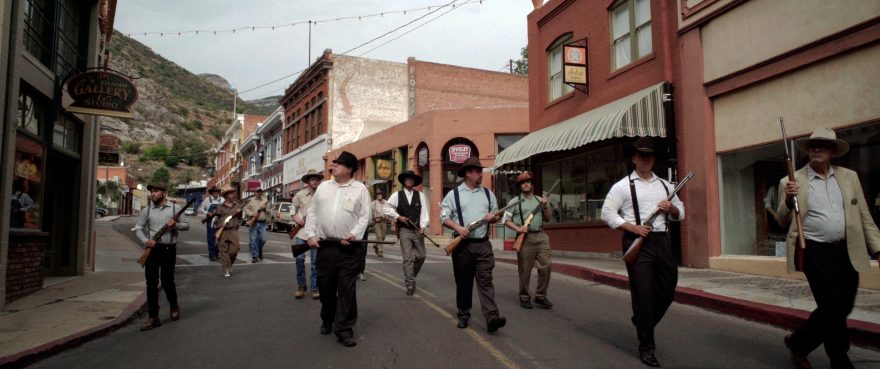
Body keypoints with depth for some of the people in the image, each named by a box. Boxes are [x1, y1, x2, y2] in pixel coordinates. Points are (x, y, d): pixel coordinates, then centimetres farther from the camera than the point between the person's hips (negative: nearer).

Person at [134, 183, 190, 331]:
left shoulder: (175, 208, 2)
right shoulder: (147, 210, 8)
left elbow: (186, 225, 3)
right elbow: (138, 228, 7)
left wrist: (175, 225, -17)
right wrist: (145, 241, -10)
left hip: (168, 249, -2)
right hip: (152, 249, 2)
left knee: (167, 281, 3)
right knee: (151, 284, 2)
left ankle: (174, 306, 32)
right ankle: (153, 318, 9)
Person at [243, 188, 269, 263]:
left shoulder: (265, 201, 12)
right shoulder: (251, 201, 8)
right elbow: (246, 209, 3)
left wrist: (265, 208, -10)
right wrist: (252, 214, -12)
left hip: (262, 223, 1)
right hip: (253, 223, -1)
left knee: (263, 239, -4)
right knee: (253, 240, -4)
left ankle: (259, 252, 24)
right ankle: (254, 256, 1)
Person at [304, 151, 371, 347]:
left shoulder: (360, 189, 2)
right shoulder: (323, 187, 13)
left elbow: (365, 216, -2)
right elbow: (312, 212, 13)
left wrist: (354, 234, -16)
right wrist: (311, 234, 0)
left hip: (349, 247, -3)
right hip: (325, 245, 4)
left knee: (347, 288, -2)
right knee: (325, 286, 12)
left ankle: (344, 328, 5)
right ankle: (328, 320, 32)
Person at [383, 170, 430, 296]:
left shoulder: (420, 195, 5)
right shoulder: (396, 195, 3)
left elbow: (424, 212, -1)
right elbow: (387, 209, 3)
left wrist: (422, 226, -12)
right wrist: (398, 217, -8)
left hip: (417, 230, 2)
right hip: (404, 230, -2)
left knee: (421, 256, 6)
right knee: (407, 258, -5)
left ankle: (410, 276, 31)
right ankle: (410, 285, 1)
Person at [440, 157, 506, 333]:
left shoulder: (488, 193, 12)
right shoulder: (453, 194, 2)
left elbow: (496, 216, 18)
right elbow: (443, 217, -2)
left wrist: (492, 217, -5)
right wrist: (458, 228, -17)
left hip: (483, 244, 1)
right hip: (463, 244, -1)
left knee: (485, 280, -7)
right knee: (463, 282, 8)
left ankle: (492, 318, -15)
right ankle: (463, 316, 21)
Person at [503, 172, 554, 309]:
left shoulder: (540, 200, 17)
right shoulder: (514, 201, 5)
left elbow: (548, 219, 19)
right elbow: (506, 220, 1)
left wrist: (545, 206, 2)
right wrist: (518, 229, -14)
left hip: (541, 236, 4)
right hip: (525, 238, -3)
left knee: (545, 267, -2)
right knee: (525, 270, 1)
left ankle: (540, 297, 10)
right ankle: (524, 298, 14)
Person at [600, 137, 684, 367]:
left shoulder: (665, 185, 17)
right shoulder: (623, 186, 0)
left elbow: (680, 214, 22)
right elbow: (607, 213, -7)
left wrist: (671, 208, -2)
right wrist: (633, 228, -15)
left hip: (662, 241, 6)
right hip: (637, 243, -5)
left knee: (667, 291, 10)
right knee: (643, 294, -3)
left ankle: (643, 324, 38)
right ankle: (646, 347, 8)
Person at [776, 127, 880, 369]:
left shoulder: (849, 177, 10)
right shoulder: (792, 182, -1)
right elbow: (783, 222, 1)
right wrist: (788, 201, -18)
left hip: (847, 252, 5)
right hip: (816, 252, -5)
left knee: (841, 309, 13)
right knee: (833, 311, -2)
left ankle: (798, 343, 32)